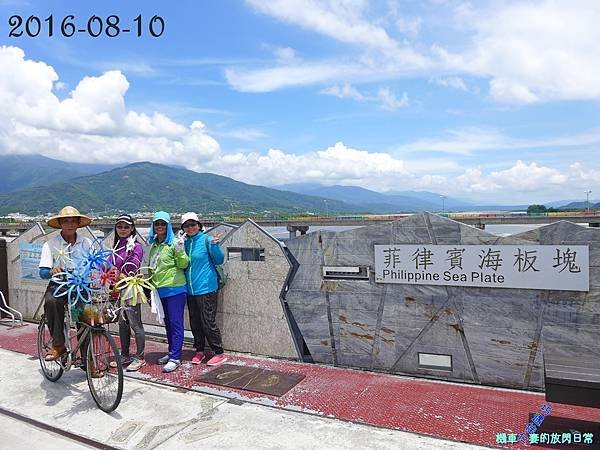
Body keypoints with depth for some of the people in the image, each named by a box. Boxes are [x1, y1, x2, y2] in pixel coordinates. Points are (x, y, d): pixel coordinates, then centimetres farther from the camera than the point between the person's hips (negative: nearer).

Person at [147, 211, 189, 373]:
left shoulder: (174, 242, -9)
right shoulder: (154, 245, 13)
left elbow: (183, 264, -13)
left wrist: (180, 251, -30)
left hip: (175, 289, -8)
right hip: (160, 290, 8)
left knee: (175, 323, -4)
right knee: (168, 322, 16)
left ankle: (175, 358, 0)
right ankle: (172, 352, 28)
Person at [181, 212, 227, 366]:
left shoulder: (206, 239, -9)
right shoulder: (185, 242, 8)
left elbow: (219, 260, -8)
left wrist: (215, 245, -24)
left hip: (206, 288, -6)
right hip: (190, 290, 7)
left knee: (208, 322, -2)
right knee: (195, 323, 15)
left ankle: (219, 353, 9)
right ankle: (199, 351, 29)